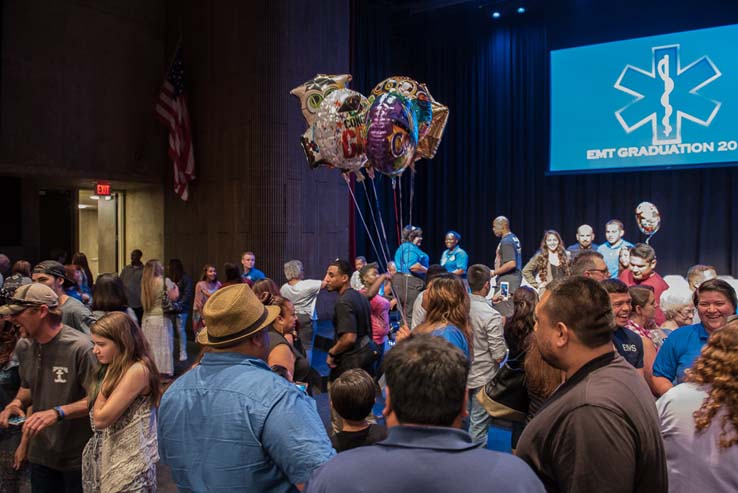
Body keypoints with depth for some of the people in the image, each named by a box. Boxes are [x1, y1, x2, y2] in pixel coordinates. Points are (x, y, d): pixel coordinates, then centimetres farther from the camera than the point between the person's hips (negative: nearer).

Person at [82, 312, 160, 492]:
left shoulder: (137, 370, -22)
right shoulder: (116, 368, 7)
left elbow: (101, 418, -20)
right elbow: (94, 413, 3)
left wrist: (107, 379, -15)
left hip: (129, 463, -8)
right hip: (108, 456, 8)